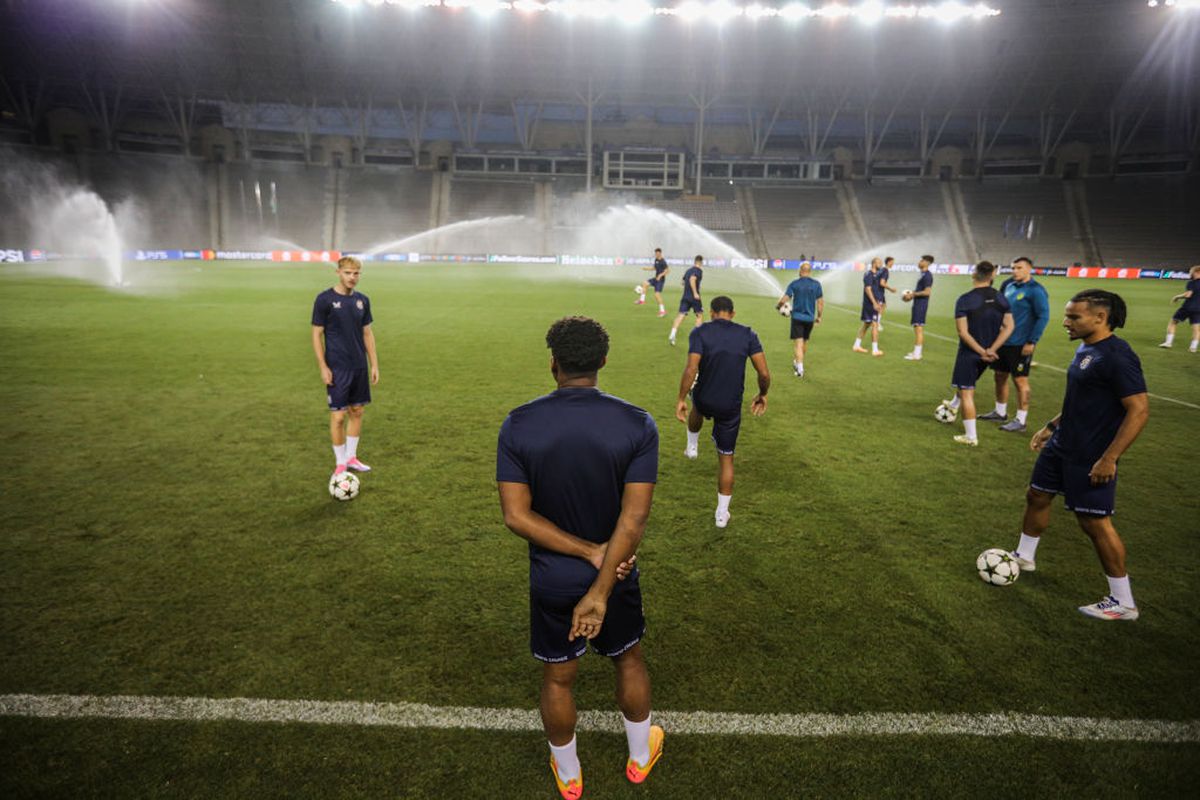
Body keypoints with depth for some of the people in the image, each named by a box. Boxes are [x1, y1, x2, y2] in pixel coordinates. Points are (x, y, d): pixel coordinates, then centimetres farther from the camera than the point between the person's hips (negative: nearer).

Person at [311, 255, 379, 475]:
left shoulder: (362, 300, 7)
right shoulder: (325, 299, -8)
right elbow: (317, 334, -7)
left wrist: (374, 364, 8)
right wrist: (323, 367, -12)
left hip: (360, 367, 5)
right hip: (337, 368, -5)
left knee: (357, 412, 12)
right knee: (338, 415, -2)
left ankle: (351, 457, 25)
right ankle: (341, 463, 11)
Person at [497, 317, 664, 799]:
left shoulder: (518, 426, -15)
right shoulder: (637, 425, -17)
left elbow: (517, 515, -18)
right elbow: (634, 518, -20)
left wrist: (590, 552, -15)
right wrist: (600, 591, -17)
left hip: (551, 582, 0)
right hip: (616, 575, 0)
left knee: (557, 678, 22)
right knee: (629, 661, 26)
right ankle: (640, 758, 49)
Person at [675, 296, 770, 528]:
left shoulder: (700, 332, -10)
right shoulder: (748, 335, -4)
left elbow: (691, 369, -21)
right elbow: (764, 373, -8)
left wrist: (681, 399, -11)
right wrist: (762, 395, 11)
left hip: (705, 400, 0)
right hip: (731, 406, 1)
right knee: (726, 458, 14)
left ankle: (692, 446, 51)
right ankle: (722, 514, 18)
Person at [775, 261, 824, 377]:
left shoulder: (794, 284, -6)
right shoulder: (816, 284, -1)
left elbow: (784, 299, -8)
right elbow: (820, 302, 1)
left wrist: (777, 306, 12)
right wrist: (819, 316, 11)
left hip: (797, 317, -2)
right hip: (810, 318, 3)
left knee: (798, 343, -2)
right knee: (804, 342, 20)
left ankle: (800, 368, -12)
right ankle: (797, 362, 37)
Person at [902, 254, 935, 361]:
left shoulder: (927, 275, -16)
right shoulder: (923, 274, 15)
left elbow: (927, 292, -22)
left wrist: (913, 294, -16)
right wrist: (912, 292, 14)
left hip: (921, 305, -10)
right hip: (918, 304, 10)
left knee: (918, 328, -8)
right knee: (917, 328, 15)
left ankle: (916, 355, -6)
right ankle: (916, 352, 23)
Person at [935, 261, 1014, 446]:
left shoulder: (965, 300, -16)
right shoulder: (1001, 299, 0)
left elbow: (963, 332, -21)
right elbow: (1009, 327, -4)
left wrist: (982, 352, -15)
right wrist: (990, 350, -10)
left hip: (969, 353, -6)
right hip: (987, 354, 6)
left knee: (967, 393, 2)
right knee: (967, 382, 30)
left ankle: (971, 437, 4)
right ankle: (953, 407, 53)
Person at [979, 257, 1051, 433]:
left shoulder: (1035, 290, -11)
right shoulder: (1009, 285, 9)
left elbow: (1043, 317, -14)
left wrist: (1032, 342, -18)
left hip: (1020, 345, -7)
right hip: (1003, 341, 8)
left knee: (1020, 380, -3)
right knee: (1000, 376, 15)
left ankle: (1020, 421, 4)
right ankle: (1000, 412, 31)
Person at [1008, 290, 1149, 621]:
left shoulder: (1117, 356, -22)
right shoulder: (1085, 349, 6)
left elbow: (1139, 410, -24)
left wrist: (1109, 459, -26)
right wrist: (1051, 426, 21)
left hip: (1091, 458, -9)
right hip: (1062, 444, 9)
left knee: (1095, 522, -1)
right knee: (1037, 496, 20)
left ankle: (1123, 603, 15)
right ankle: (1024, 557, 42)